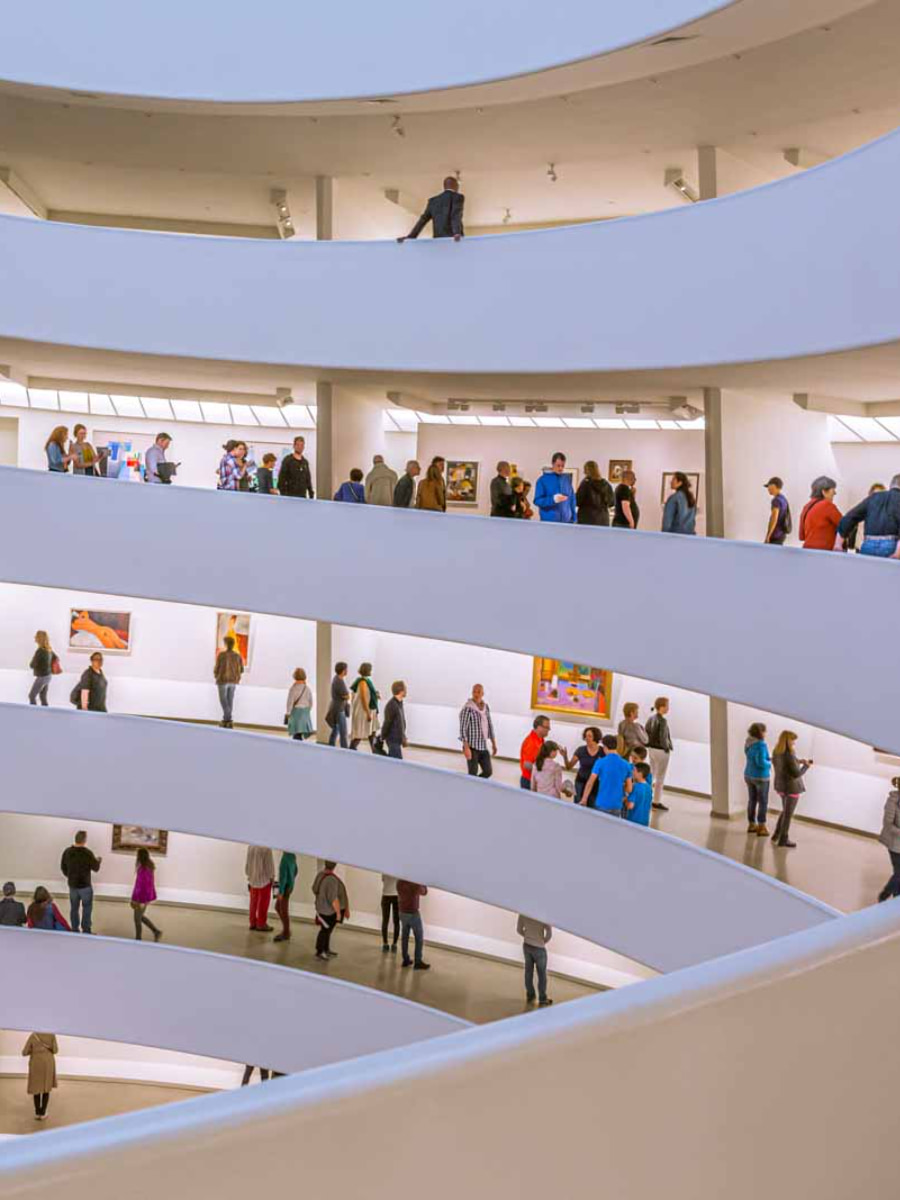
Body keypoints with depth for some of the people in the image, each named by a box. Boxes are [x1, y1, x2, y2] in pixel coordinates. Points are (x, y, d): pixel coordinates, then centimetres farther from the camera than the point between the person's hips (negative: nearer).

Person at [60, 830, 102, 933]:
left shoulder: (67, 851, -6)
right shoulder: (88, 853, -21)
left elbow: (63, 867, 6)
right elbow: (96, 868, -12)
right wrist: (99, 861, 10)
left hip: (72, 885, 5)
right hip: (85, 885, -5)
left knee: (74, 908, 16)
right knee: (87, 908, 9)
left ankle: (74, 930, 22)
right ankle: (86, 930, 11)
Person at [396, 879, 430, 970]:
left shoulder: (399, 881, -3)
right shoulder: (416, 883, -20)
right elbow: (424, 892, -2)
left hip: (402, 912, 6)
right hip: (413, 913, -6)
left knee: (405, 937, 15)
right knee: (419, 938, 4)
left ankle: (405, 960, 21)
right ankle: (418, 962, 4)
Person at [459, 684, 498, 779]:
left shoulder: (486, 706, 7)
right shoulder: (468, 708, -15)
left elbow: (490, 725, 16)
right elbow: (463, 729, -17)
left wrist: (493, 743, 17)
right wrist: (466, 748, -21)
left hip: (483, 746, 7)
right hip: (472, 746, -7)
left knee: (488, 771, 8)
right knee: (473, 774, -5)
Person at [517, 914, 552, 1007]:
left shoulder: (523, 913, -9)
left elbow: (519, 929, 1)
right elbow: (549, 933, -21)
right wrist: (544, 941, -1)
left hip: (526, 945, 4)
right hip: (539, 947, -4)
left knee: (528, 971, 18)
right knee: (542, 974, 10)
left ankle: (530, 996, 29)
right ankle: (542, 1000, 18)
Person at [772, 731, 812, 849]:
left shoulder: (776, 752, 0)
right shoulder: (789, 755, -26)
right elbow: (797, 774, -22)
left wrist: (798, 761, 8)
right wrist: (806, 766, -7)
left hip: (781, 786, 8)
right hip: (792, 787, -8)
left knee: (785, 811, 25)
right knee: (788, 814, 7)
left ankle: (776, 835, 26)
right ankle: (783, 839, 18)